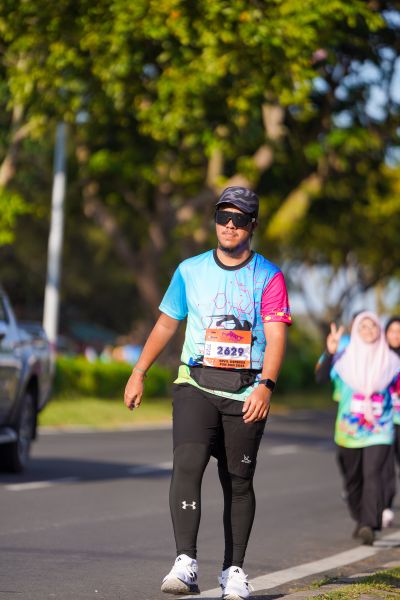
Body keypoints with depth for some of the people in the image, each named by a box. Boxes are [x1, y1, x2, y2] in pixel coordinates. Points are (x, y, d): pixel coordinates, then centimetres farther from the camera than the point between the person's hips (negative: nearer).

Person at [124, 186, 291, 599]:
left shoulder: (268, 277, 1)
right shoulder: (190, 270, 10)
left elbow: (276, 335, -9)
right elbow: (166, 323, 19)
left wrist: (265, 385, -24)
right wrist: (138, 373, 16)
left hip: (246, 392, -1)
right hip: (196, 384, 1)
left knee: (238, 481, 4)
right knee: (187, 464, -19)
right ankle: (185, 564, -27)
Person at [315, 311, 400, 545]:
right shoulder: (346, 359, 2)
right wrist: (329, 352, -24)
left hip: (379, 429, -1)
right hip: (349, 428, 1)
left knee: (372, 473, -17)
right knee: (353, 477, 10)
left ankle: (369, 525, -24)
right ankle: (361, 520, 30)